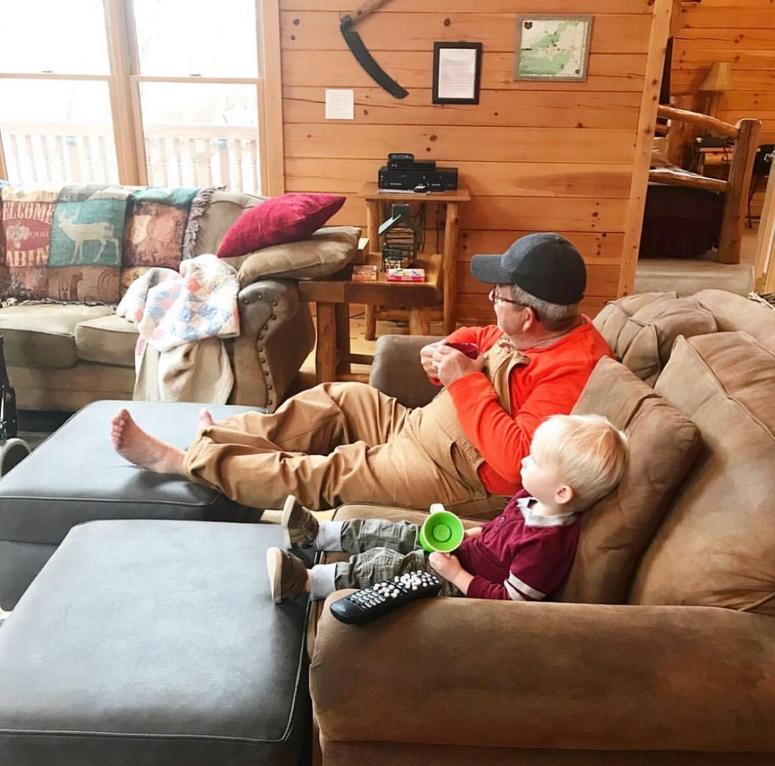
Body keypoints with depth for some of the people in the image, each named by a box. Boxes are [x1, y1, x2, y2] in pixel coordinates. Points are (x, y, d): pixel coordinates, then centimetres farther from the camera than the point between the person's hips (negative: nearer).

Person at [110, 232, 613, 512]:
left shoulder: (572, 368, -27)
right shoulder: (543, 329, 1)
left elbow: (515, 460, -34)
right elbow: (487, 339, 20)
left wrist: (465, 381, -28)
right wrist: (451, 347, -3)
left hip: (457, 479, -9)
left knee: (321, 475, -10)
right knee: (344, 399, 4)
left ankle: (178, 460, 0)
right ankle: (218, 437, 7)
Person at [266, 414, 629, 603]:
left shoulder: (547, 544, -32)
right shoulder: (536, 499, -6)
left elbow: (510, 601, -28)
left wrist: (455, 573, -25)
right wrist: (465, 534, 0)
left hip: (462, 586, -8)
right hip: (460, 551, 8)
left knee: (382, 565, -14)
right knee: (390, 533, 7)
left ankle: (301, 581, -3)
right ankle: (315, 532, 22)